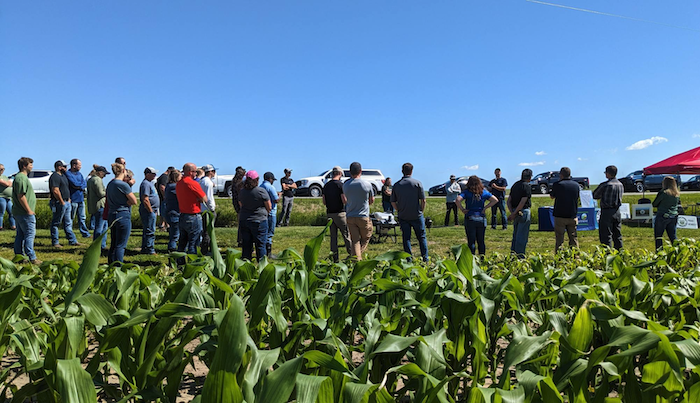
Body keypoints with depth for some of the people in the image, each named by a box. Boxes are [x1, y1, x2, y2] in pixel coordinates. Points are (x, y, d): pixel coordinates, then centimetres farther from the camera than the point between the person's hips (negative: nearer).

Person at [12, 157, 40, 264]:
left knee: (20, 234, 14)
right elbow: (21, 196, -21)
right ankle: (32, 258, -7)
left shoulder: (21, 177, 18)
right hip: (25, 213, -11)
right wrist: (29, 210, -18)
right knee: (30, 234, -8)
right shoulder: (21, 178, -15)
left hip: (18, 212, 11)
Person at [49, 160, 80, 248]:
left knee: (68, 223, 12)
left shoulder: (63, 175, 17)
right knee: (56, 223, 0)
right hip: (59, 203, -10)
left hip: (66, 202, 10)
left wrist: (68, 199, 17)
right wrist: (62, 202, -18)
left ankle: (72, 241, 16)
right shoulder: (55, 177, -14)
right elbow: (55, 191, -21)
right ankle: (55, 242, 6)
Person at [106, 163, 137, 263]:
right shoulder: (123, 184, -13)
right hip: (123, 216, -8)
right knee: (120, 246, -5)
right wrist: (126, 202, 0)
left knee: (113, 244, 15)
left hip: (112, 215, 8)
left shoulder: (110, 184, 13)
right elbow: (134, 201, -10)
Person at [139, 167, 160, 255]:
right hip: (148, 211, -11)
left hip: (152, 210, 11)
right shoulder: (146, 184, -15)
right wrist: (151, 211, -19)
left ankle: (144, 248, 22)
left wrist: (155, 211, 21)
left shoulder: (150, 183, 18)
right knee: (150, 230, -7)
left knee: (147, 230, 15)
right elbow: (145, 200, -22)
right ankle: (149, 249, -2)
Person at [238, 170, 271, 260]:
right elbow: (269, 207, -6)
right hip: (259, 221, -5)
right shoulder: (262, 191, -12)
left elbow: (241, 206, 14)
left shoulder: (242, 191, 3)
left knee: (246, 244, 12)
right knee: (260, 244, 4)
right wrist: (265, 213, 13)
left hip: (244, 220, 5)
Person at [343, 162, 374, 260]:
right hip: (363, 216, -3)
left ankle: (356, 258, 3)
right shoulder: (367, 184, -7)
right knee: (365, 238, 14)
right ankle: (359, 254, 2)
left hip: (350, 216, 3)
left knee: (355, 240, 7)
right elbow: (372, 200, 5)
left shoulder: (345, 185, 0)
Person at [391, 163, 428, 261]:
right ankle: (425, 259, 12)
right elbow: (423, 200, -6)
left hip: (403, 216, 2)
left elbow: (393, 202, 4)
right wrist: (421, 211, 7)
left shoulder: (397, 185, 1)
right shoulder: (417, 183, -6)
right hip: (417, 216, -2)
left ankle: (409, 260, 9)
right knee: (422, 237, 10)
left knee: (406, 239, 8)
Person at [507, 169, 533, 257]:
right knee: (522, 235, 0)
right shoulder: (527, 187, -13)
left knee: (516, 234, 18)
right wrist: (514, 214, -17)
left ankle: (513, 252, 22)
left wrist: (512, 212, -1)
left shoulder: (515, 185, 10)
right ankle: (520, 255, 3)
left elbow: (509, 201, 6)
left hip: (515, 212, 7)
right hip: (523, 212, -7)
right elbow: (522, 202, -20)